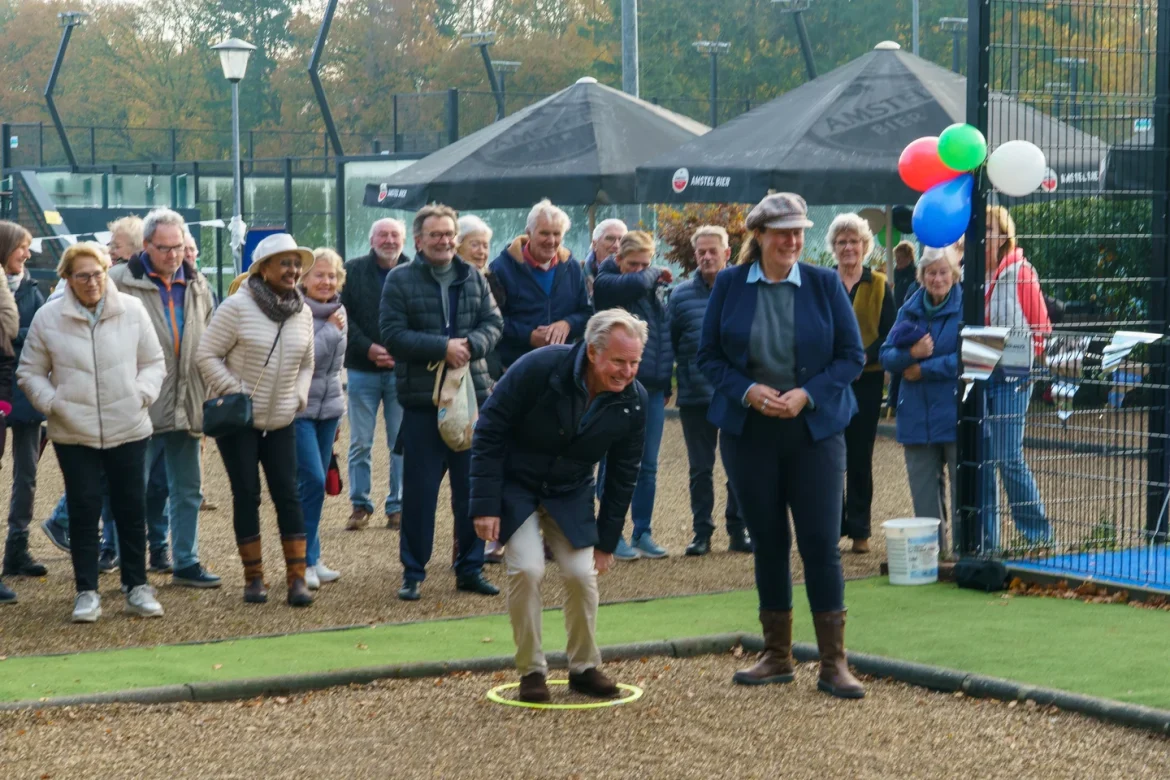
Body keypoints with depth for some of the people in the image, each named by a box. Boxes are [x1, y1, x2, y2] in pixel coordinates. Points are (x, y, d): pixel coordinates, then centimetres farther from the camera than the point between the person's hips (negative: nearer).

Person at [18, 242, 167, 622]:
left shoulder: (132, 310, -2)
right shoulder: (48, 318, -3)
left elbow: (154, 362, 6)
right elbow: (30, 373, 5)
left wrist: (141, 394, -9)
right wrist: (52, 402, -9)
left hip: (128, 430, 1)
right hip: (74, 434, -1)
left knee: (132, 510, 7)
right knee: (84, 512, 1)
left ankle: (137, 587, 19)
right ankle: (86, 592, 10)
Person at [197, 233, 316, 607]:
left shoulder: (303, 313, 4)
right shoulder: (237, 307, -13)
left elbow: (306, 363, 17)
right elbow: (206, 355, -11)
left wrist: (299, 396, 1)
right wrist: (235, 393, -16)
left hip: (280, 421, 4)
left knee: (288, 495, -1)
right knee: (246, 494, 1)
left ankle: (297, 578, 1)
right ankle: (254, 577, 10)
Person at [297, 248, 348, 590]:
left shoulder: (338, 312, 11)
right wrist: (330, 329, -17)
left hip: (329, 408, 7)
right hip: (298, 409, -7)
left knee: (316, 484, 10)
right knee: (312, 481, -12)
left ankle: (312, 559, 16)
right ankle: (306, 560, -4)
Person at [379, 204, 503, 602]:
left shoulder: (473, 278, 9)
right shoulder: (400, 280, -2)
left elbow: (493, 323, 6)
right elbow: (391, 334, -10)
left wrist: (470, 345, -15)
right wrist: (442, 348, -18)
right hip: (421, 400, -3)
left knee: (473, 487, 8)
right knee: (419, 490, 1)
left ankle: (470, 568, 18)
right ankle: (412, 573, 11)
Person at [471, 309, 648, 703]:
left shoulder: (634, 401, -14)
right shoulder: (538, 368, -28)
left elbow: (622, 475, -2)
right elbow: (489, 431, -20)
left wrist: (607, 540, 1)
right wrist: (485, 505, -21)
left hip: (570, 493, 3)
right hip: (514, 483, -3)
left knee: (582, 574, -6)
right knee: (527, 569, -17)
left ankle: (585, 668, 15)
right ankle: (531, 671, -1)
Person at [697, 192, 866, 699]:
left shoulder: (825, 284, 0)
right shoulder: (729, 285, 2)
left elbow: (851, 356, 0)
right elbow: (708, 356, 4)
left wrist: (807, 394, -14)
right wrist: (748, 390, -13)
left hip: (814, 429, -1)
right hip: (749, 431, 1)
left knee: (821, 543, -4)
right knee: (768, 542, 8)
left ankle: (833, 663, 1)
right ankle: (776, 656, 19)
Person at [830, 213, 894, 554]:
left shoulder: (878, 286, 5)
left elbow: (889, 335, 1)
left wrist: (862, 358, -15)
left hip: (866, 380, 0)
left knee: (860, 458, 3)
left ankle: (859, 530, 9)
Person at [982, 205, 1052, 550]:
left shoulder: (1021, 273, -4)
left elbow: (1040, 327, -2)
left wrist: (1030, 362, -9)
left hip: (1011, 376, -5)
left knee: (1007, 457, -7)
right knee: (980, 458, 5)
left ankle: (1037, 531, 8)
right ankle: (985, 537, 13)